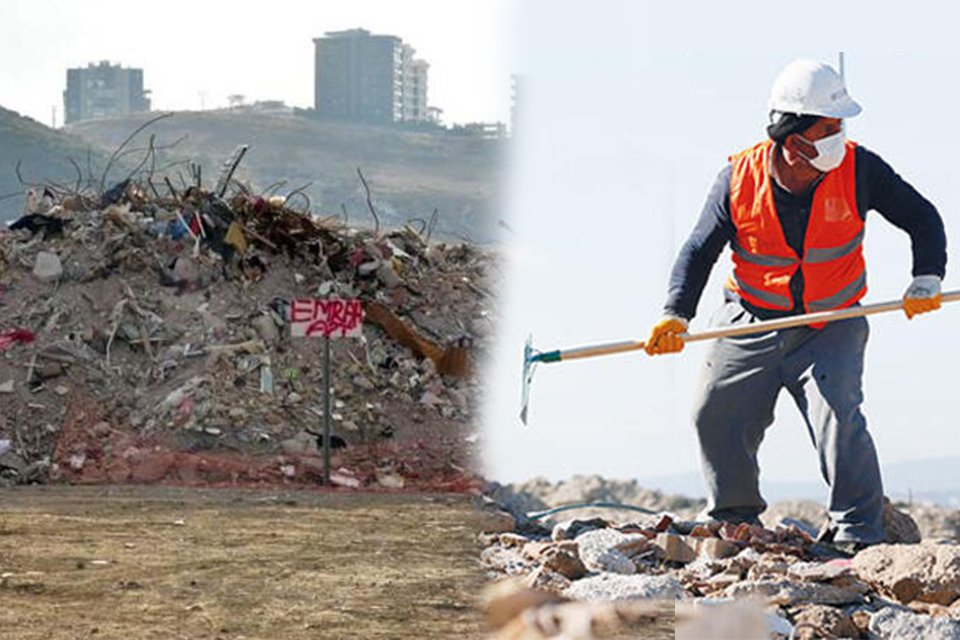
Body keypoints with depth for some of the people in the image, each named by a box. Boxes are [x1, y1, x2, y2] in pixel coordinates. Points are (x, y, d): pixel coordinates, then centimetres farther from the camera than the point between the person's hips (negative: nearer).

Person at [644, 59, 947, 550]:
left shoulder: (857, 169, -11)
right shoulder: (739, 179, -10)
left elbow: (922, 219, -1)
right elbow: (699, 251, -3)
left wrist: (926, 281, -15)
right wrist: (676, 316, -16)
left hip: (831, 328, -2)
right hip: (749, 324, 2)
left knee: (839, 416, -20)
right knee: (715, 415, -1)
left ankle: (858, 535, -16)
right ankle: (735, 521, 20)